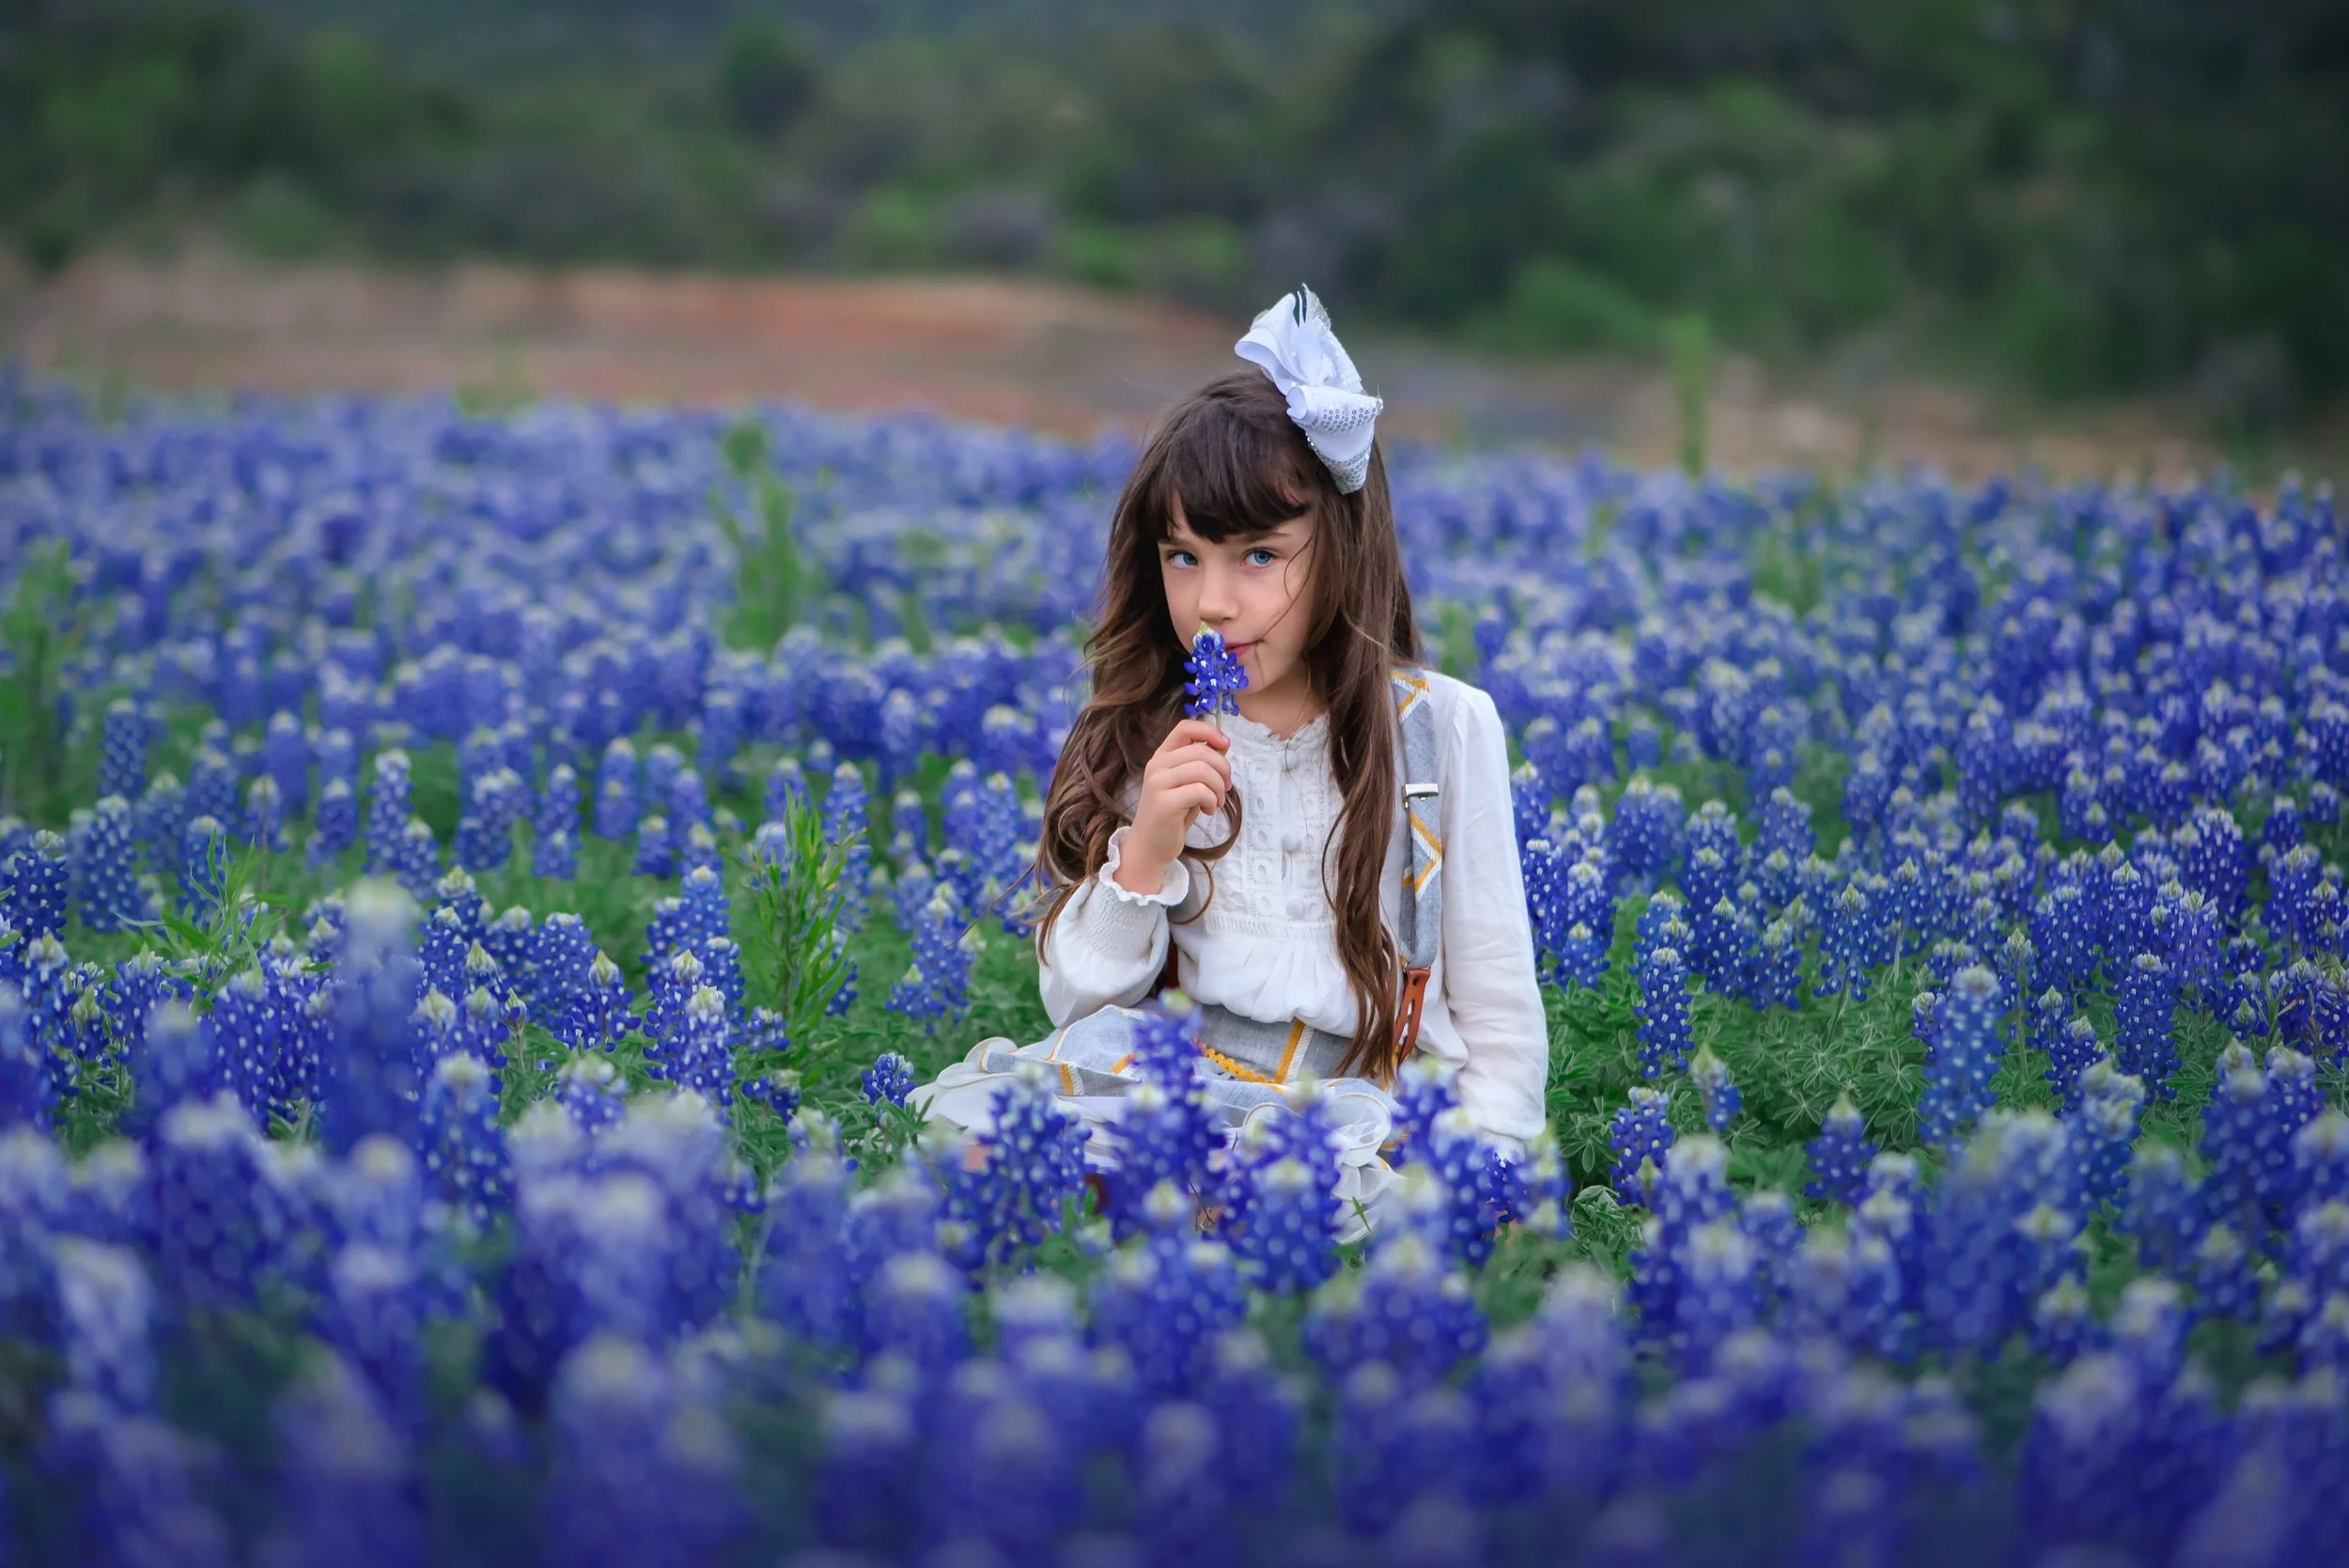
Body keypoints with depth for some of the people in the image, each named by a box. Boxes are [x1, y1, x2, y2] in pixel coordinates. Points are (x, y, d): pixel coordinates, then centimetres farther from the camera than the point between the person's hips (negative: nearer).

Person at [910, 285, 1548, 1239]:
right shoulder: (1138, 738, 8)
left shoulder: (1443, 728, 3)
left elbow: (1499, 1011, 6)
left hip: (1375, 1113, -2)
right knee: (961, 1105, -26)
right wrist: (1143, 854, -11)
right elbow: (1076, 1009, 6)